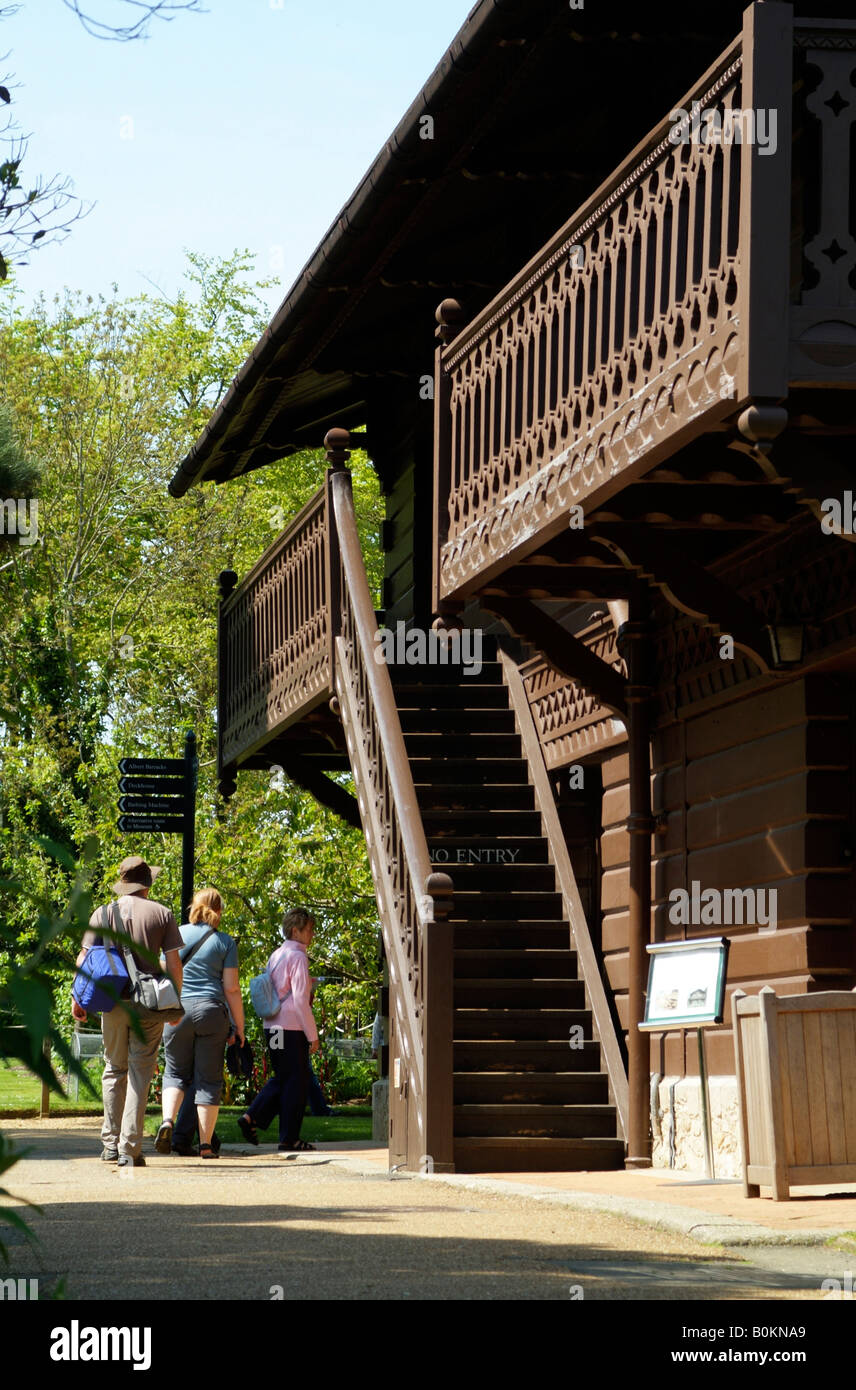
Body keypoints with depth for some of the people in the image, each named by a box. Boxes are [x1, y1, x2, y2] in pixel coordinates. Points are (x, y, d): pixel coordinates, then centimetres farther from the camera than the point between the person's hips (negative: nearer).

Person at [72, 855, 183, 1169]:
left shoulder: (103, 914, 4)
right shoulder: (162, 914, 1)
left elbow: (84, 958, 0)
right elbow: (173, 962, -1)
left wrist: (78, 998, 7)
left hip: (113, 1002, 1)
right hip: (149, 1004, -1)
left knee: (115, 1070, 15)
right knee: (140, 1073, 1)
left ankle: (111, 1143, 14)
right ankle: (130, 1149, -4)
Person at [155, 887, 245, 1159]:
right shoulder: (225, 942, 1)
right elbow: (231, 988, -2)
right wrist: (239, 1025, 5)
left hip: (178, 1010, 1)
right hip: (212, 1011, -1)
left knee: (175, 1072, 14)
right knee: (209, 1079, 5)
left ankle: (168, 1120, -11)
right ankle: (206, 1144, 4)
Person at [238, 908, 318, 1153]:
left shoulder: (276, 955, 13)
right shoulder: (297, 957, -12)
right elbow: (300, 1000, -15)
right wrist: (313, 1036, -11)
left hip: (272, 1026, 8)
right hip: (291, 1028, -8)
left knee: (281, 1078, 18)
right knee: (295, 1081, 0)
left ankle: (251, 1118, 6)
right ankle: (289, 1139, 3)